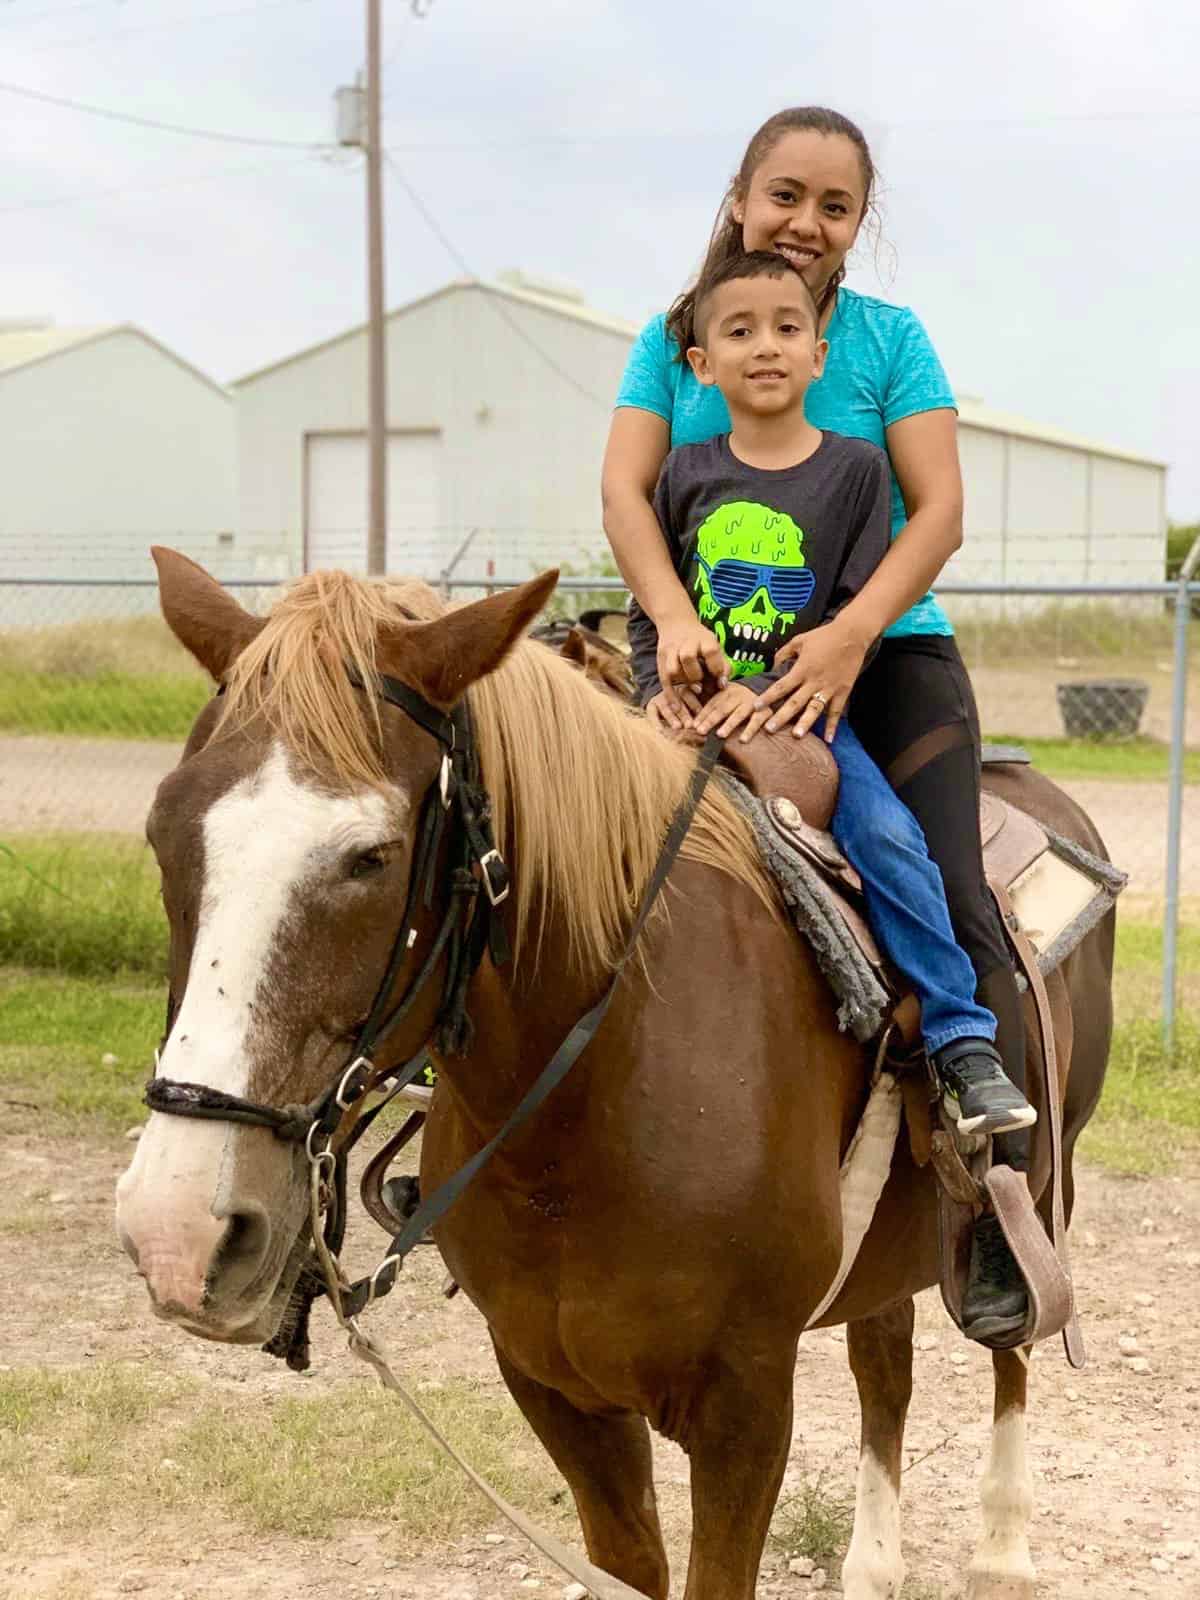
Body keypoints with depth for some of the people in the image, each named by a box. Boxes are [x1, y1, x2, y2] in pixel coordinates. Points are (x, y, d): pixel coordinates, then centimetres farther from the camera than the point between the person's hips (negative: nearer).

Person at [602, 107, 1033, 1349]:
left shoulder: (891, 340, 3)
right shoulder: (673, 341, 7)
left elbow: (939, 510, -6)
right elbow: (626, 490, -3)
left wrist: (855, 632, -23)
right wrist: (674, 618, -22)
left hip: (884, 654, -1)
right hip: (717, 667, 2)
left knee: (947, 899, -16)